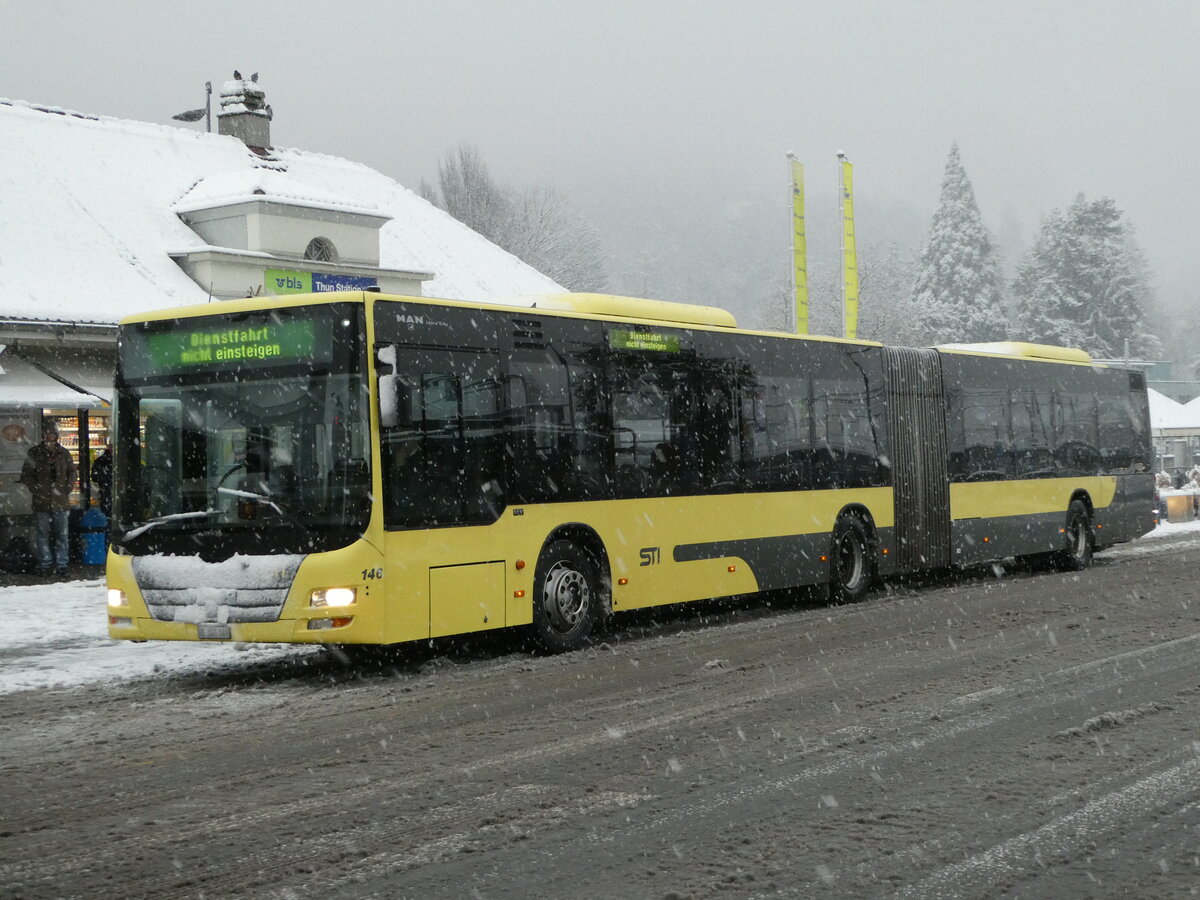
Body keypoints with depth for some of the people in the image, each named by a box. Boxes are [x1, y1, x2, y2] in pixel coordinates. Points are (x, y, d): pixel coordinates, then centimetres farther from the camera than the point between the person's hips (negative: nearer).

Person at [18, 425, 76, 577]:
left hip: (60, 501, 1)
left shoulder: (63, 453, 7)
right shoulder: (34, 453, 2)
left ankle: (61, 564, 10)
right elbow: (26, 474, 4)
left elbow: (72, 472, 15)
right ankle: (45, 564, 9)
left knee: (61, 534, 3)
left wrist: (67, 489, 2)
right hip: (41, 501, -1)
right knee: (43, 534, 2)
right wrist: (35, 489, -6)